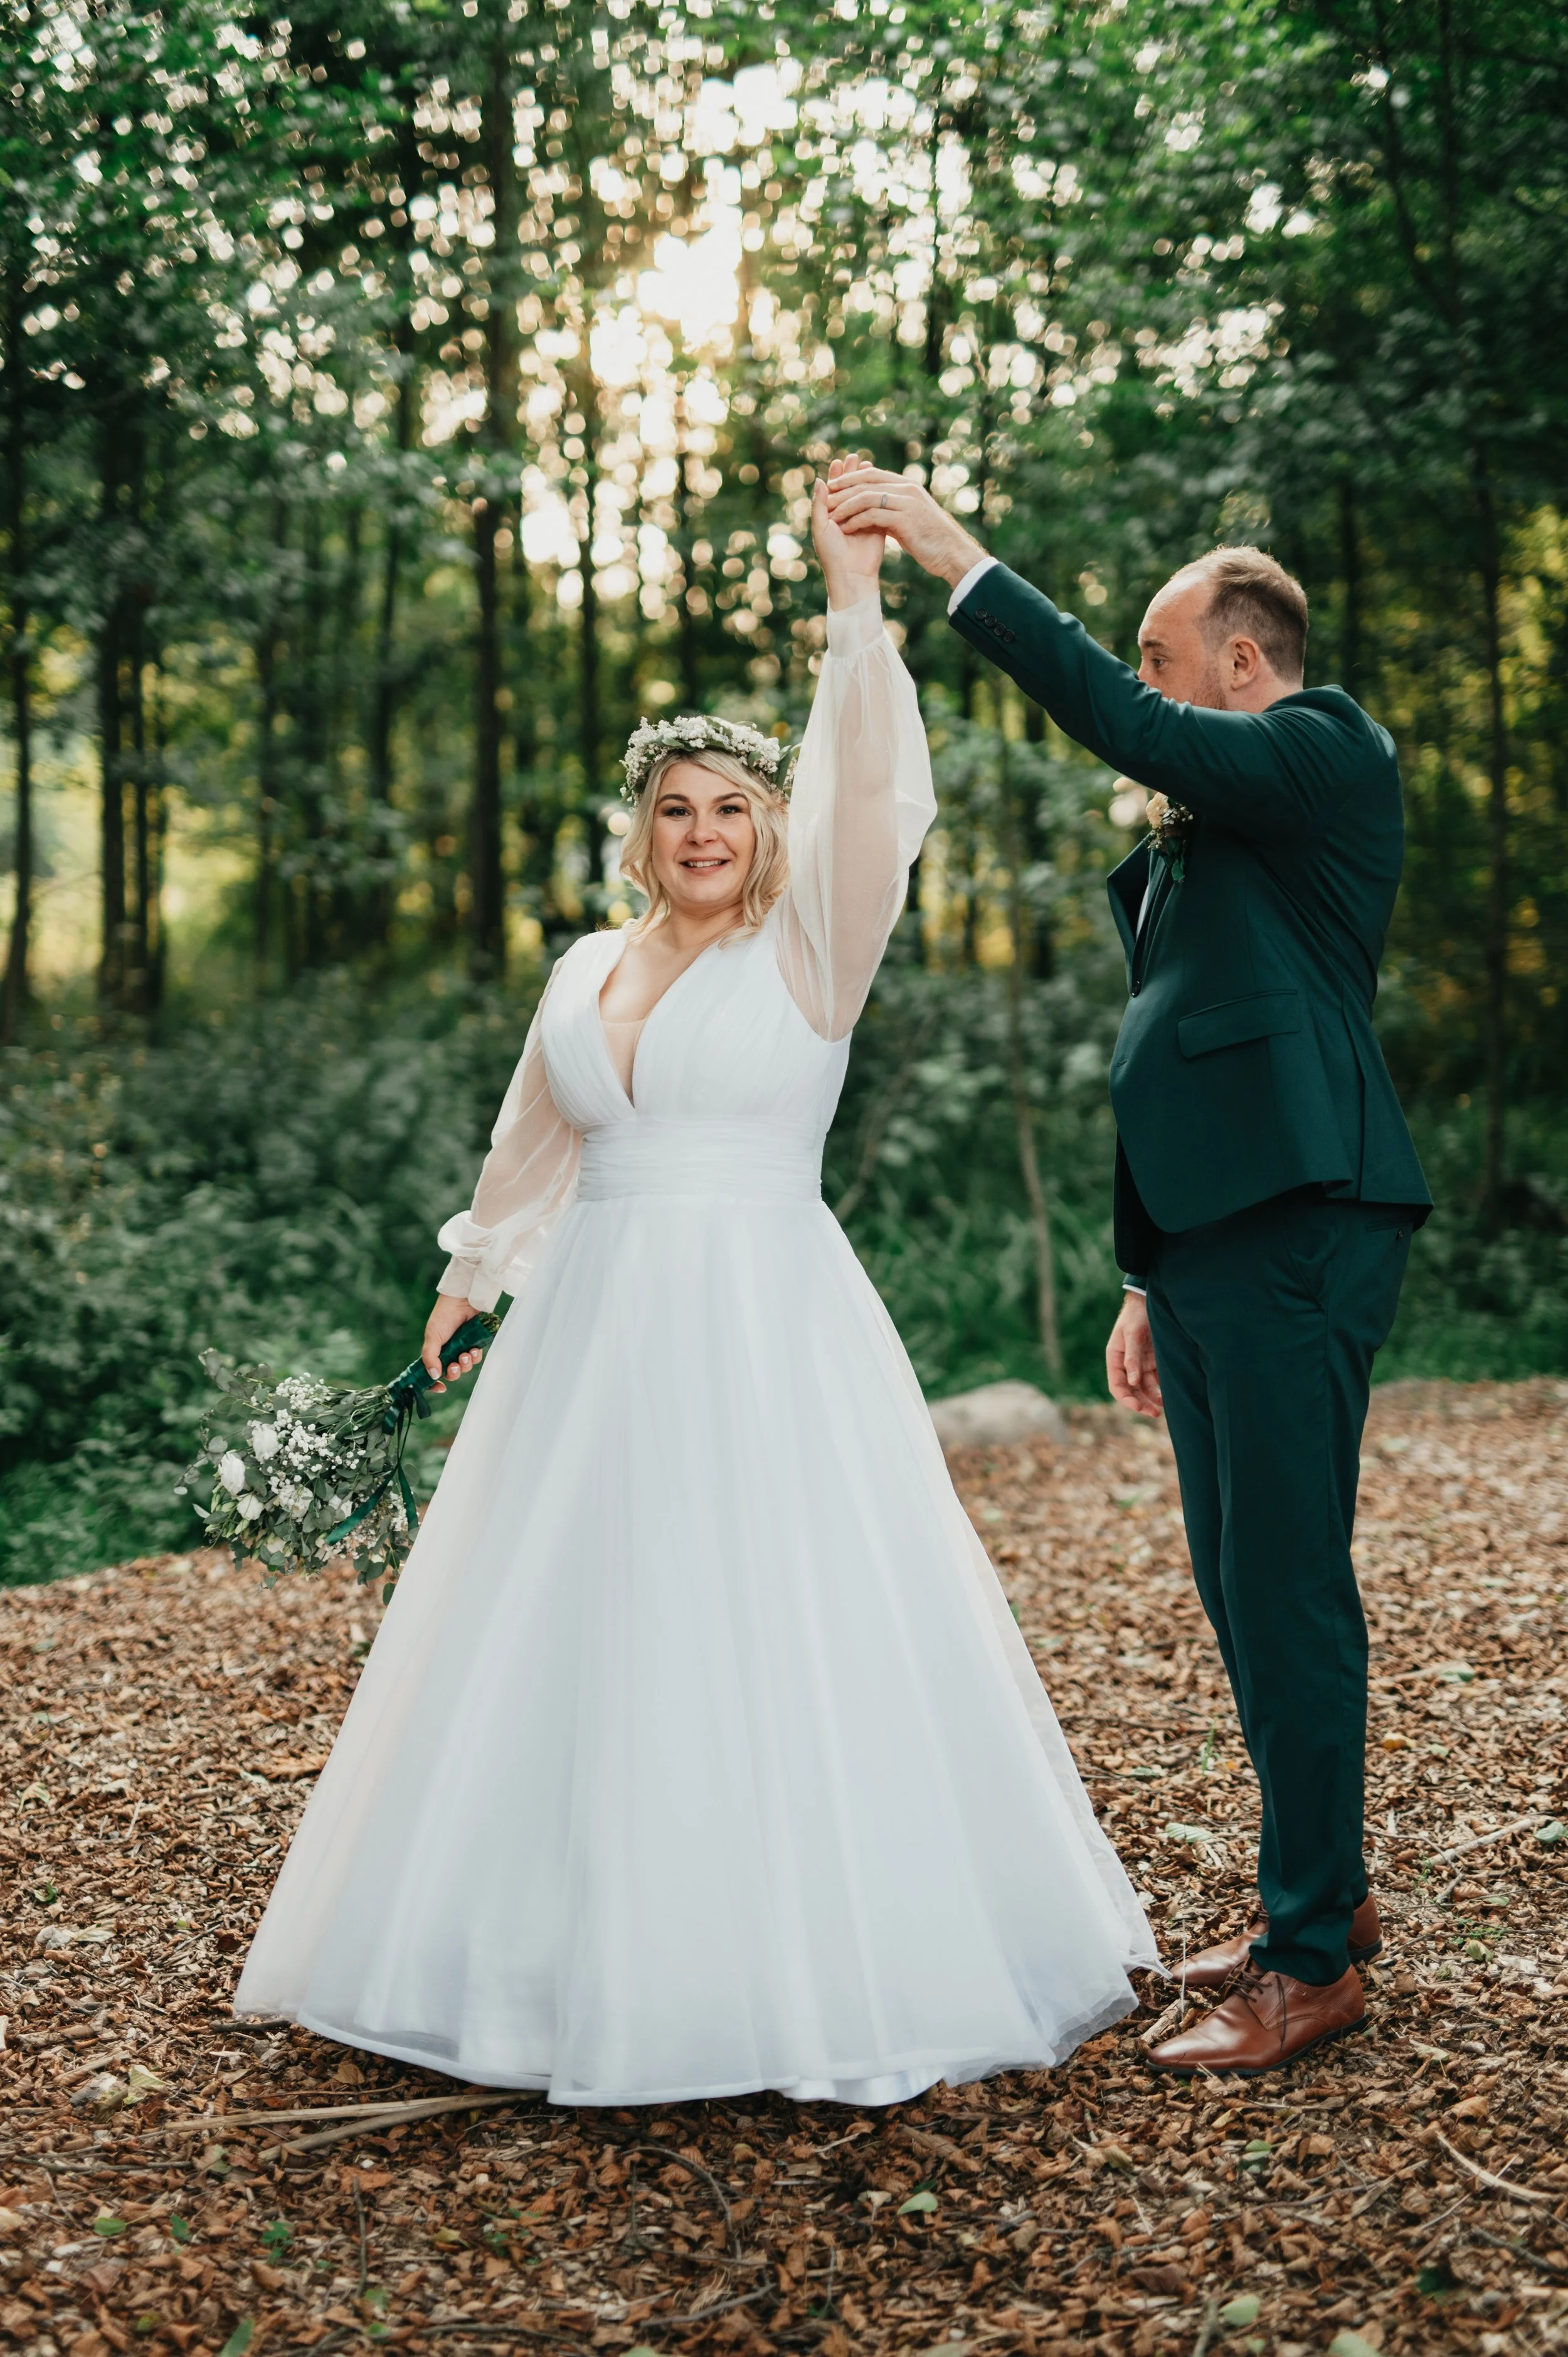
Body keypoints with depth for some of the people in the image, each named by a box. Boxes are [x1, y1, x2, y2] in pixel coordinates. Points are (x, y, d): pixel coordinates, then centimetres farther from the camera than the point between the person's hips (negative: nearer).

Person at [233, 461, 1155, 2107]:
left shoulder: (808, 949, -3)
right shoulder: (586, 971, 12)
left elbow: (871, 798, -18)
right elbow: (531, 1138, 26)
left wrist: (855, 607, -25)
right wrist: (475, 1269, 35)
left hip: (768, 1334, -5)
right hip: (600, 1337, 5)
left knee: (789, 1624, -4)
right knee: (577, 1633, 8)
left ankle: (830, 1953, 10)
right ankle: (590, 1941, 23)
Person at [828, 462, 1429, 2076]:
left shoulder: (1328, 752, -2)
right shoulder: (1200, 832, 24)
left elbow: (1120, 722, -20)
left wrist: (958, 560, -16)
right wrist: (1149, 1286, 22)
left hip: (1295, 1230, -10)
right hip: (1213, 1237, 10)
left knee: (1290, 1592, -6)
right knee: (1240, 1583, 14)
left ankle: (1311, 1960, 3)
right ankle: (1322, 1890, 28)